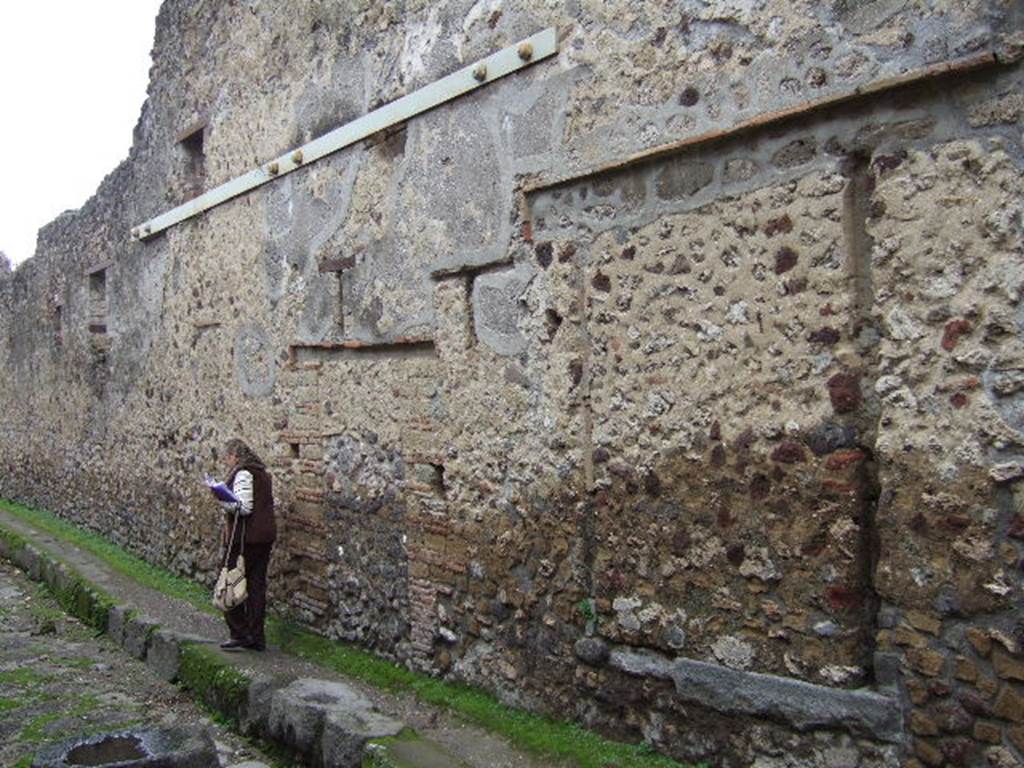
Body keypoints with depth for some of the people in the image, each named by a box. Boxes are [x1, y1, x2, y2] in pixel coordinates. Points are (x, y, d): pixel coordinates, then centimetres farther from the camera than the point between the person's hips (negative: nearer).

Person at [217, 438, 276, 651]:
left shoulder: (243, 473, -12)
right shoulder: (262, 473, 15)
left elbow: (244, 507, -21)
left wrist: (223, 500, -12)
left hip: (245, 538, -9)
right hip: (265, 535, 9)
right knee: (257, 586, 11)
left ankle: (239, 635, 5)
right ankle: (256, 637, 15)